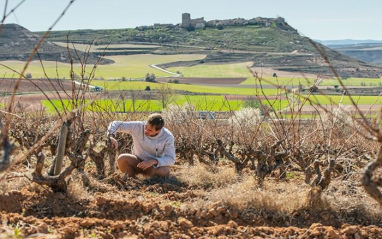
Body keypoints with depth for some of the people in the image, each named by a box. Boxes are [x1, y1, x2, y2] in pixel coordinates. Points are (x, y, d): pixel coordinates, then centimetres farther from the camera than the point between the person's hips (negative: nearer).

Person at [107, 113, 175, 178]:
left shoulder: (168, 137, -20)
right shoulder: (137, 126, -19)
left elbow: (171, 160, -23)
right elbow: (116, 124, -13)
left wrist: (154, 161, -38)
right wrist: (111, 136, -35)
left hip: (156, 166, -1)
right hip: (137, 162, 1)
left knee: (165, 171, -35)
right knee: (122, 159, -29)